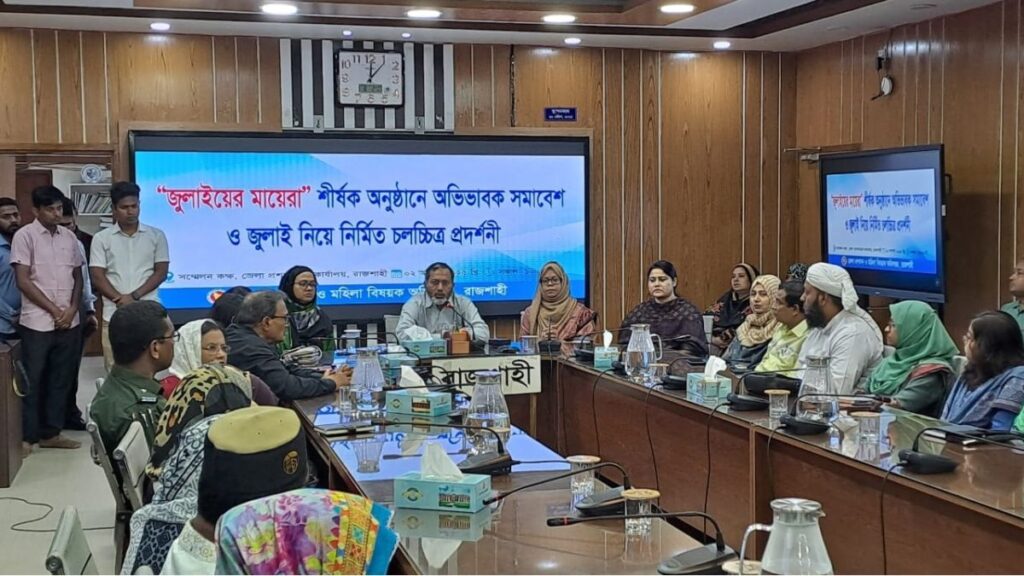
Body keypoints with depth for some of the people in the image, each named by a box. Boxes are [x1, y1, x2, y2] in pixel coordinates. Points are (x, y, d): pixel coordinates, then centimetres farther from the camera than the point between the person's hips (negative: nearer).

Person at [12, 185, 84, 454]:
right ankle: (27, 436, 10)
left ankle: (51, 432, 19)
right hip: (37, 322, -5)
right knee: (32, 381, 2)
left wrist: (72, 309, -2)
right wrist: (55, 310, -10)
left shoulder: (69, 237, 9)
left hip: (69, 322, 5)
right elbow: (23, 281, -9)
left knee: (61, 379, 9)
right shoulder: (25, 236, -5)